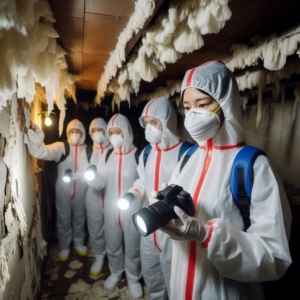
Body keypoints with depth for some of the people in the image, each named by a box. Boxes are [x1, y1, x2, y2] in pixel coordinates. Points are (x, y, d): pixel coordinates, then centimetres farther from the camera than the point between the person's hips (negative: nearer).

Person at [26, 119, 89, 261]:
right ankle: (64, 247, 39)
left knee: (79, 218, 20)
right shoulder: (61, 147, -12)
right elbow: (47, 152, -33)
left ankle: (79, 243, 44)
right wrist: (37, 143, -53)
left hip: (80, 191, 1)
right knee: (63, 220, 16)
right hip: (63, 191, -1)